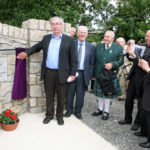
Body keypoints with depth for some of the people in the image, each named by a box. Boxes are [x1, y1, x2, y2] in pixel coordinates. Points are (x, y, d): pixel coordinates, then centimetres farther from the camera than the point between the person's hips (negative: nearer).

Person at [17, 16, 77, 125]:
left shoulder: (69, 40, -2)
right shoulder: (46, 38, 10)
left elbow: (73, 59, -3)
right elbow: (37, 47, 25)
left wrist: (72, 74, -7)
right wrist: (26, 53, 11)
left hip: (61, 74, -3)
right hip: (48, 73, 3)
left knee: (61, 97, 9)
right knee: (49, 96, 14)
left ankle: (60, 115, 27)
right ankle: (49, 114, 30)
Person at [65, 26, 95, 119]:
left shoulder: (91, 47, 5)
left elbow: (91, 63, 5)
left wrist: (90, 75, 0)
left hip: (83, 74, 1)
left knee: (80, 94, 11)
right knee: (70, 93, 11)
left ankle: (78, 111, 29)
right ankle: (69, 110, 31)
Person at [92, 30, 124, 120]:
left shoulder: (119, 48, -2)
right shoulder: (98, 47, 5)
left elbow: (121, 60, -5)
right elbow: (94, 61, 4)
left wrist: (112, 64, -23)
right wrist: (93, 74, 2)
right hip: (99, 74, 3)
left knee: (108, 93, 9)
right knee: (99, 93, 12)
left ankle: (106, 111, 24)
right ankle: (100, 109, 31)